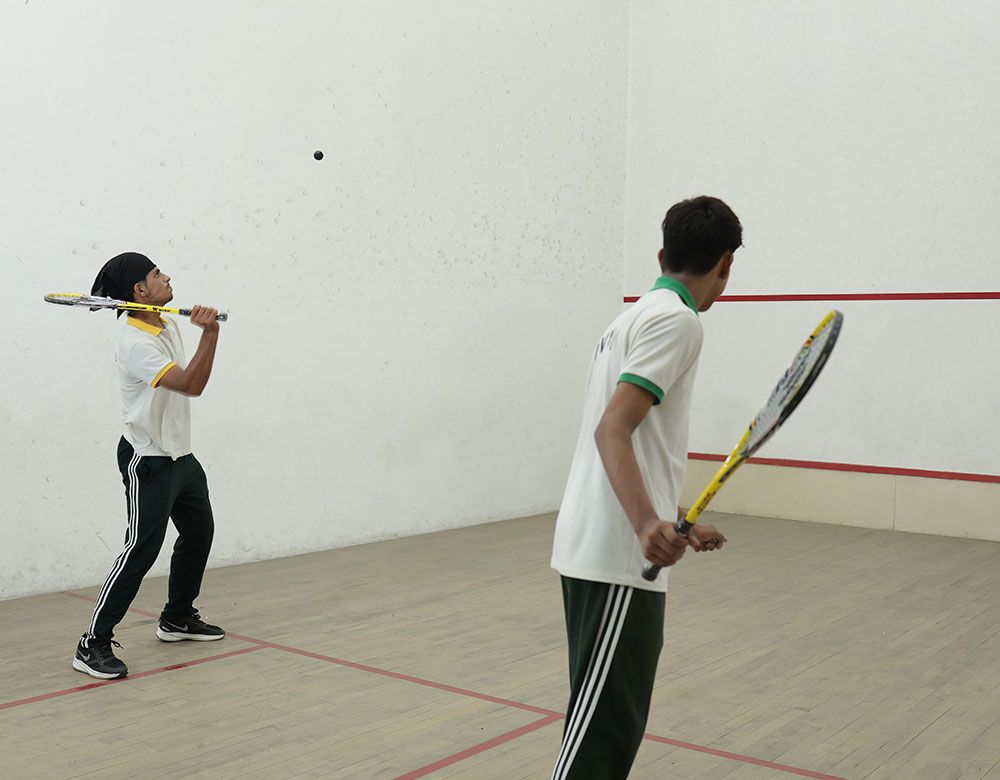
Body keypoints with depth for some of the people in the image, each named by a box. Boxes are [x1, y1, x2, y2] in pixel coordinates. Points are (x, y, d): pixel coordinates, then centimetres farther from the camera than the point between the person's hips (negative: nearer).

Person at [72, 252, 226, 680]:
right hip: (148, 461, -10)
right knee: (142, 548, -12)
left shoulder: (168, 324, 8)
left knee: (198, 533, 18)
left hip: (182, 455, 10)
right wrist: (210, 333, -41)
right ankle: (93, 644, -6)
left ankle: (177, 617, 34)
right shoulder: (135, 343, -23)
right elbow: (191, 384, -33)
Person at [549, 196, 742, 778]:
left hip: (593, 549, 10)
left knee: (616, 720, 18)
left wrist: (677, 527, 33)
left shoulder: (638, 315, 19)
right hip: (618, 556, -10)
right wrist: (647, 525, -34)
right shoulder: (676, 320, -10)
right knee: (601, 733, -5)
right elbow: (612, 429, -21)